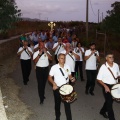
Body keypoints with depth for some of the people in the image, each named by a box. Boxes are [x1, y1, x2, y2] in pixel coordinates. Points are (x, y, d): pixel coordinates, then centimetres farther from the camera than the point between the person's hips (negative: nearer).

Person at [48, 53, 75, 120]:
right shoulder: (54, 67, -11)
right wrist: (54, 84, -23)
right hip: (57, 88, -2)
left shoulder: (67, 67, 0)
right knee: (57, 104, 16)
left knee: (67, 104, 2)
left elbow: (69, 75, 12)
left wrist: (72, 79, -11)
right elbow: (50, 77, -7)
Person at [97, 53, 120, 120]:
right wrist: (105, 86, -23)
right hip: (107, 86, -6)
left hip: (114, 86, 6)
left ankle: (103, 111, 46)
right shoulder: (103, 67, -17)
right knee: (109, 102, -2)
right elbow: (99, 79, -13)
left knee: (110, 100, 22)